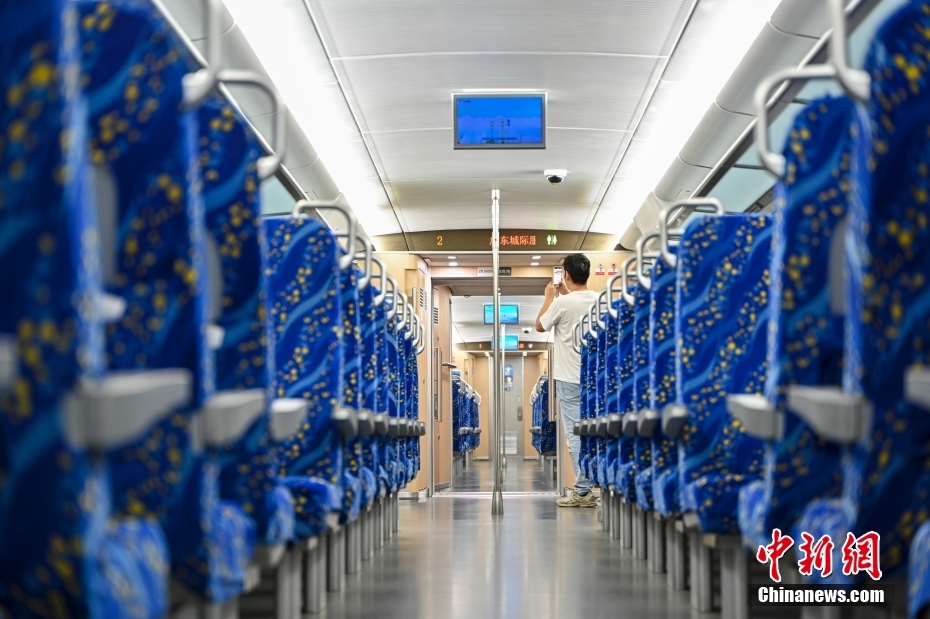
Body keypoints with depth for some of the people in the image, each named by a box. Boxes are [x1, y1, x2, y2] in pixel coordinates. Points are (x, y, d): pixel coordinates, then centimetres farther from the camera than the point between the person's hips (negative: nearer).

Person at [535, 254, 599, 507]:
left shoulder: (562, 302, -14)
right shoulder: (599, 301, 3)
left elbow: (540, 326, 3)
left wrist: (550, 297, 12)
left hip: (570, 378, -5)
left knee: (576, 435, -3)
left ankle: (583, 491, -4)